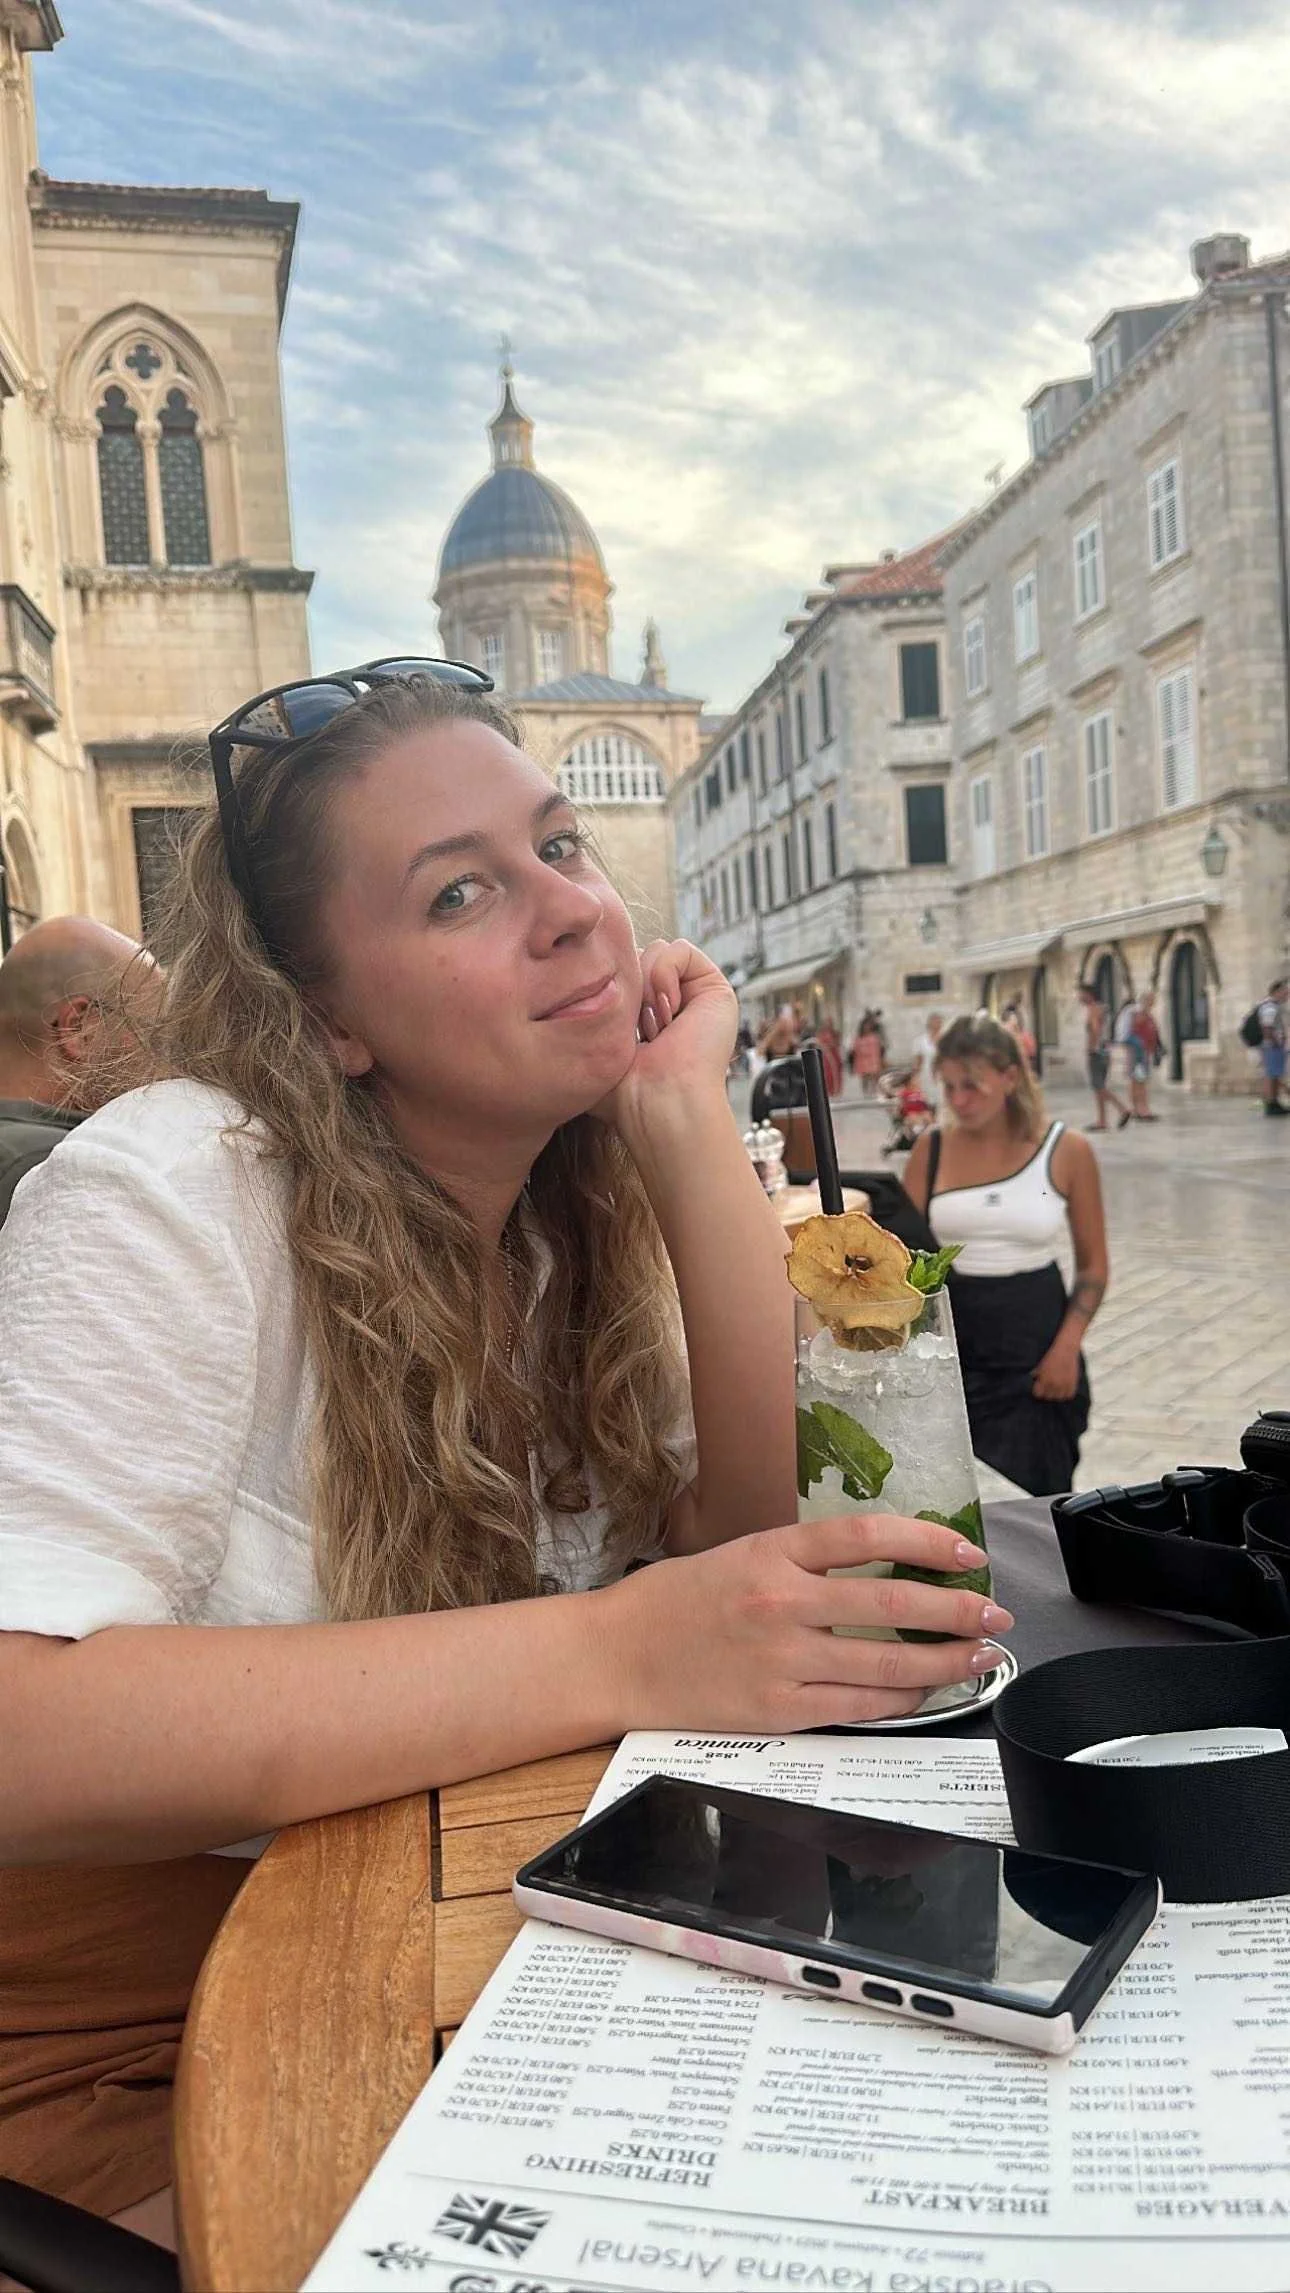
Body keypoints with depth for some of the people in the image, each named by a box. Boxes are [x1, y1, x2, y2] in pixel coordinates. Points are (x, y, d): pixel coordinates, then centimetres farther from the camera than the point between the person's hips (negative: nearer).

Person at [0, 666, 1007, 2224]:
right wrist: (615, 1657, -37)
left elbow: (744, 1542, -11)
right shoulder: (173, 1196, -22)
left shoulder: (582, 1192, -1)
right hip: (134, 2022, -6)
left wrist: (687, 1123, -18)